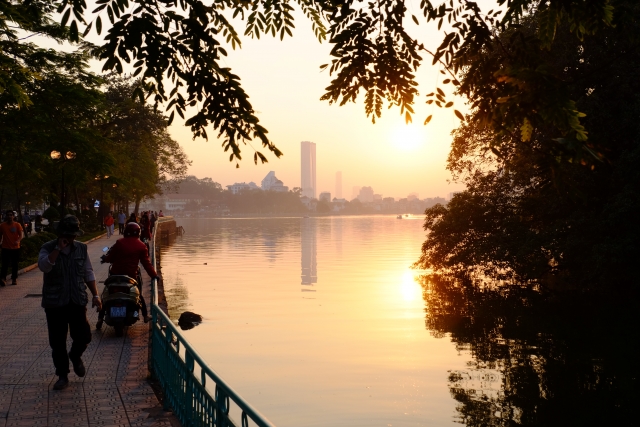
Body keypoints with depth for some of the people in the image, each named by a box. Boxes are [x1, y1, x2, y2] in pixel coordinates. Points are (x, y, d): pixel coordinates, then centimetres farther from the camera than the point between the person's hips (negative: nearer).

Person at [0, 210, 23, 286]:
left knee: (15, 264, 8)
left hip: (15, 248, 0)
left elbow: (21, 235, -4)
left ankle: (14, 279, 16)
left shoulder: (17, 225, -2)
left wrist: (18, 241, -23)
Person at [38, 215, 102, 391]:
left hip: (77, 301, 2)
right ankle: (62, 375, 19)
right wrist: (58, 248, -27)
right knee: (57, 342, 5)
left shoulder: (81, 248, 4)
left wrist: (95, 295, 3)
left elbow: (88, 273, 9)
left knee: (83, 337, 0)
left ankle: (75, 357, 33)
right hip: (55, 303, -2)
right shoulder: (48, 248, -5)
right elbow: (43, 266, -26)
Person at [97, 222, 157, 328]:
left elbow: (110, 257, -2)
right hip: (131, 275, 1)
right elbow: (146, 263, -3)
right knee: (139, 295, 22)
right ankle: (145, 316, 22)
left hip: (116, 274, 0)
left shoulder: (119, 243, -5)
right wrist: (154, 275, 4)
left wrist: (104, 258, 20)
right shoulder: (141, 246, -3)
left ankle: (100, 319, 3)